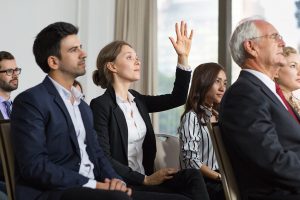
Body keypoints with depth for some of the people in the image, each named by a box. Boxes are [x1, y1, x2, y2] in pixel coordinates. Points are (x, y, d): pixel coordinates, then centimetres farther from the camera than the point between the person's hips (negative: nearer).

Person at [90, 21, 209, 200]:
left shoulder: (137, 100, 13)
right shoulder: (101, 105, -10)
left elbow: (177, 98, 12)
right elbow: (103, 158, -16)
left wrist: (183, 57, 4)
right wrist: (145, 179, -17)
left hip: (143, 178, 7)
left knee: (193, 176, -19)